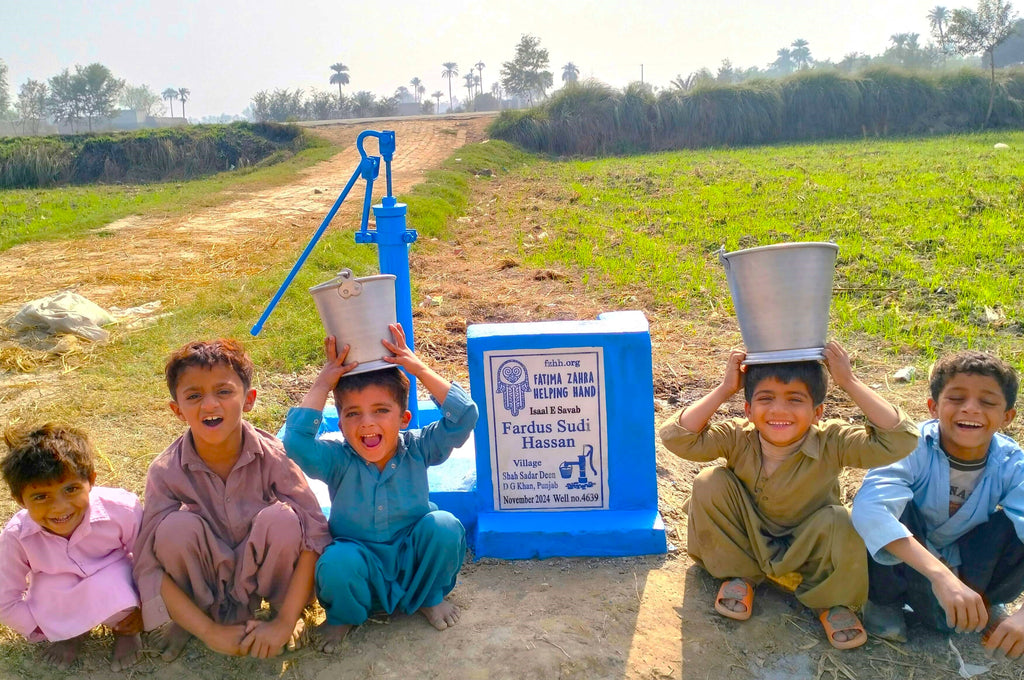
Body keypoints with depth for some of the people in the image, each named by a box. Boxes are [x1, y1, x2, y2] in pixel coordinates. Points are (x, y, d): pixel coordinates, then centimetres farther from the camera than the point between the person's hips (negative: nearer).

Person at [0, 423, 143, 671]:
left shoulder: (122, 510, -28)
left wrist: (143, 605, -13)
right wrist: (51, 629, -12)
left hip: (115, 586, -1)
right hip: (58, 600, 1)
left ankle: (124, 630, -1)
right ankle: (73, 632, 2)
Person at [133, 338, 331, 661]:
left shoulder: (272, 456, -22)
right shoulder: (165, 472, -19)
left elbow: (315, 535, -24)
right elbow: (149, 566, -19)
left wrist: (285, 622, -27)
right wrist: (210, 631, -26)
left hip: (260, 573, -1)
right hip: (204, 581, 1)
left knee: (282, 519, -30)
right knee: (176, 527, -28)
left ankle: (283, 610, -2)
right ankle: (187, 620, 0)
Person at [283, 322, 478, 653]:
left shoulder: (418, 449, -11)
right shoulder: (337, 460, -13)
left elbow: (463, 417, -23)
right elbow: (295, 440, -32)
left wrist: (419, 369, -25)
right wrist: (323, 383, -25)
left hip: (415, 561, 2)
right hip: (363, 570, -1)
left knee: (444, 526, -27)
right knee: (337, 562, -34)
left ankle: (429, 597, 5)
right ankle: (343, 615, 4)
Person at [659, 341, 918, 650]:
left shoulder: (831, 443, -25)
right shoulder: (738, 439, -22)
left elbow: (900, 439, -37)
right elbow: (676, 436, -31)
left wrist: (850, 382, -37)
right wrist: (724, 389, -33)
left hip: (805, 546, -1)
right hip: (747, 540, 1)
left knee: (841, 521, -34)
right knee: (709, 483, -25)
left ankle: (831, 600, -1)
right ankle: (738, 575, -2)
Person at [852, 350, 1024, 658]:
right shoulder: (914, 447, -27)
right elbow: (870, 507, -46)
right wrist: (939, 575, -57)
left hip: (968, 567, 3)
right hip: (902, 563, -3)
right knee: (898, 505, -33)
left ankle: (985, 600, 4)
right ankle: (887, 598, -8)